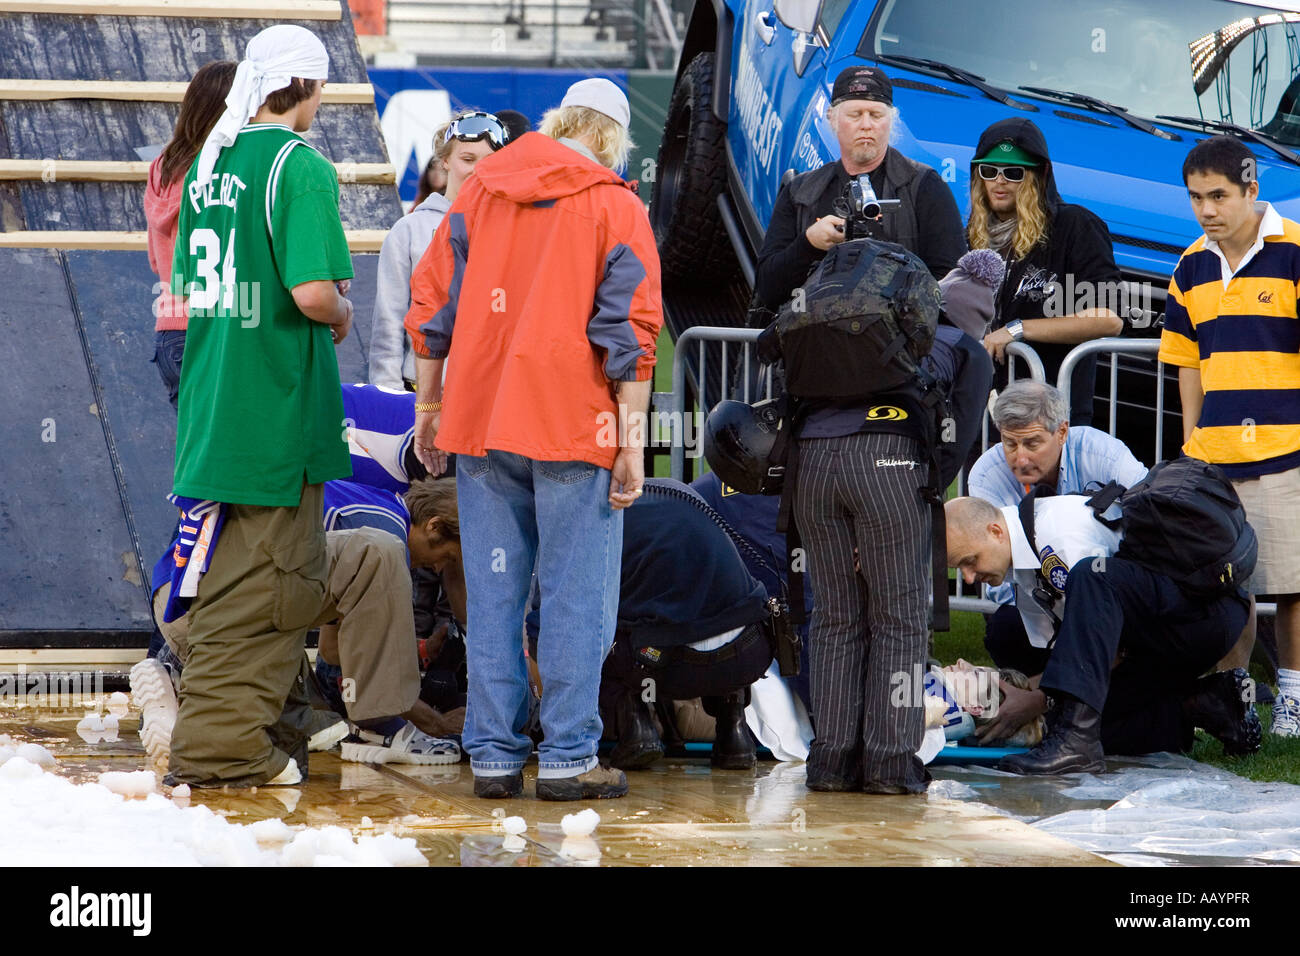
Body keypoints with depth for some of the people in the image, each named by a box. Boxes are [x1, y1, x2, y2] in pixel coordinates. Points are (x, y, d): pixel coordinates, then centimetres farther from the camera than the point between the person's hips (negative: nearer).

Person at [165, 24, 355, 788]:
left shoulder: (208, 164, 10)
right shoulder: (300, 166, -14)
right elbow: (314, 292, -24)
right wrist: (342, 314, -3)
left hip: (213, 402, 8)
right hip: (279, 406, -8)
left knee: (233, 575, 17)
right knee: (267, 579, -2)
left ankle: (264, 725, 26)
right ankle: (222, 744, -2)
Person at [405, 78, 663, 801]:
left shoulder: (478, 193, 12)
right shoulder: (617, 208, -1)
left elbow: (432, 303, 12)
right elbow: (630, 333, -6)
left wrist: (429, 404, 19)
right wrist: (632, 442, -5)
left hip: (481, 426, 4)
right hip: (573, 429, -4)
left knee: (494, 594, 7)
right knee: (577, 597, 0)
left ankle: (495, 754, 7)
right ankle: (567, 757, 0)